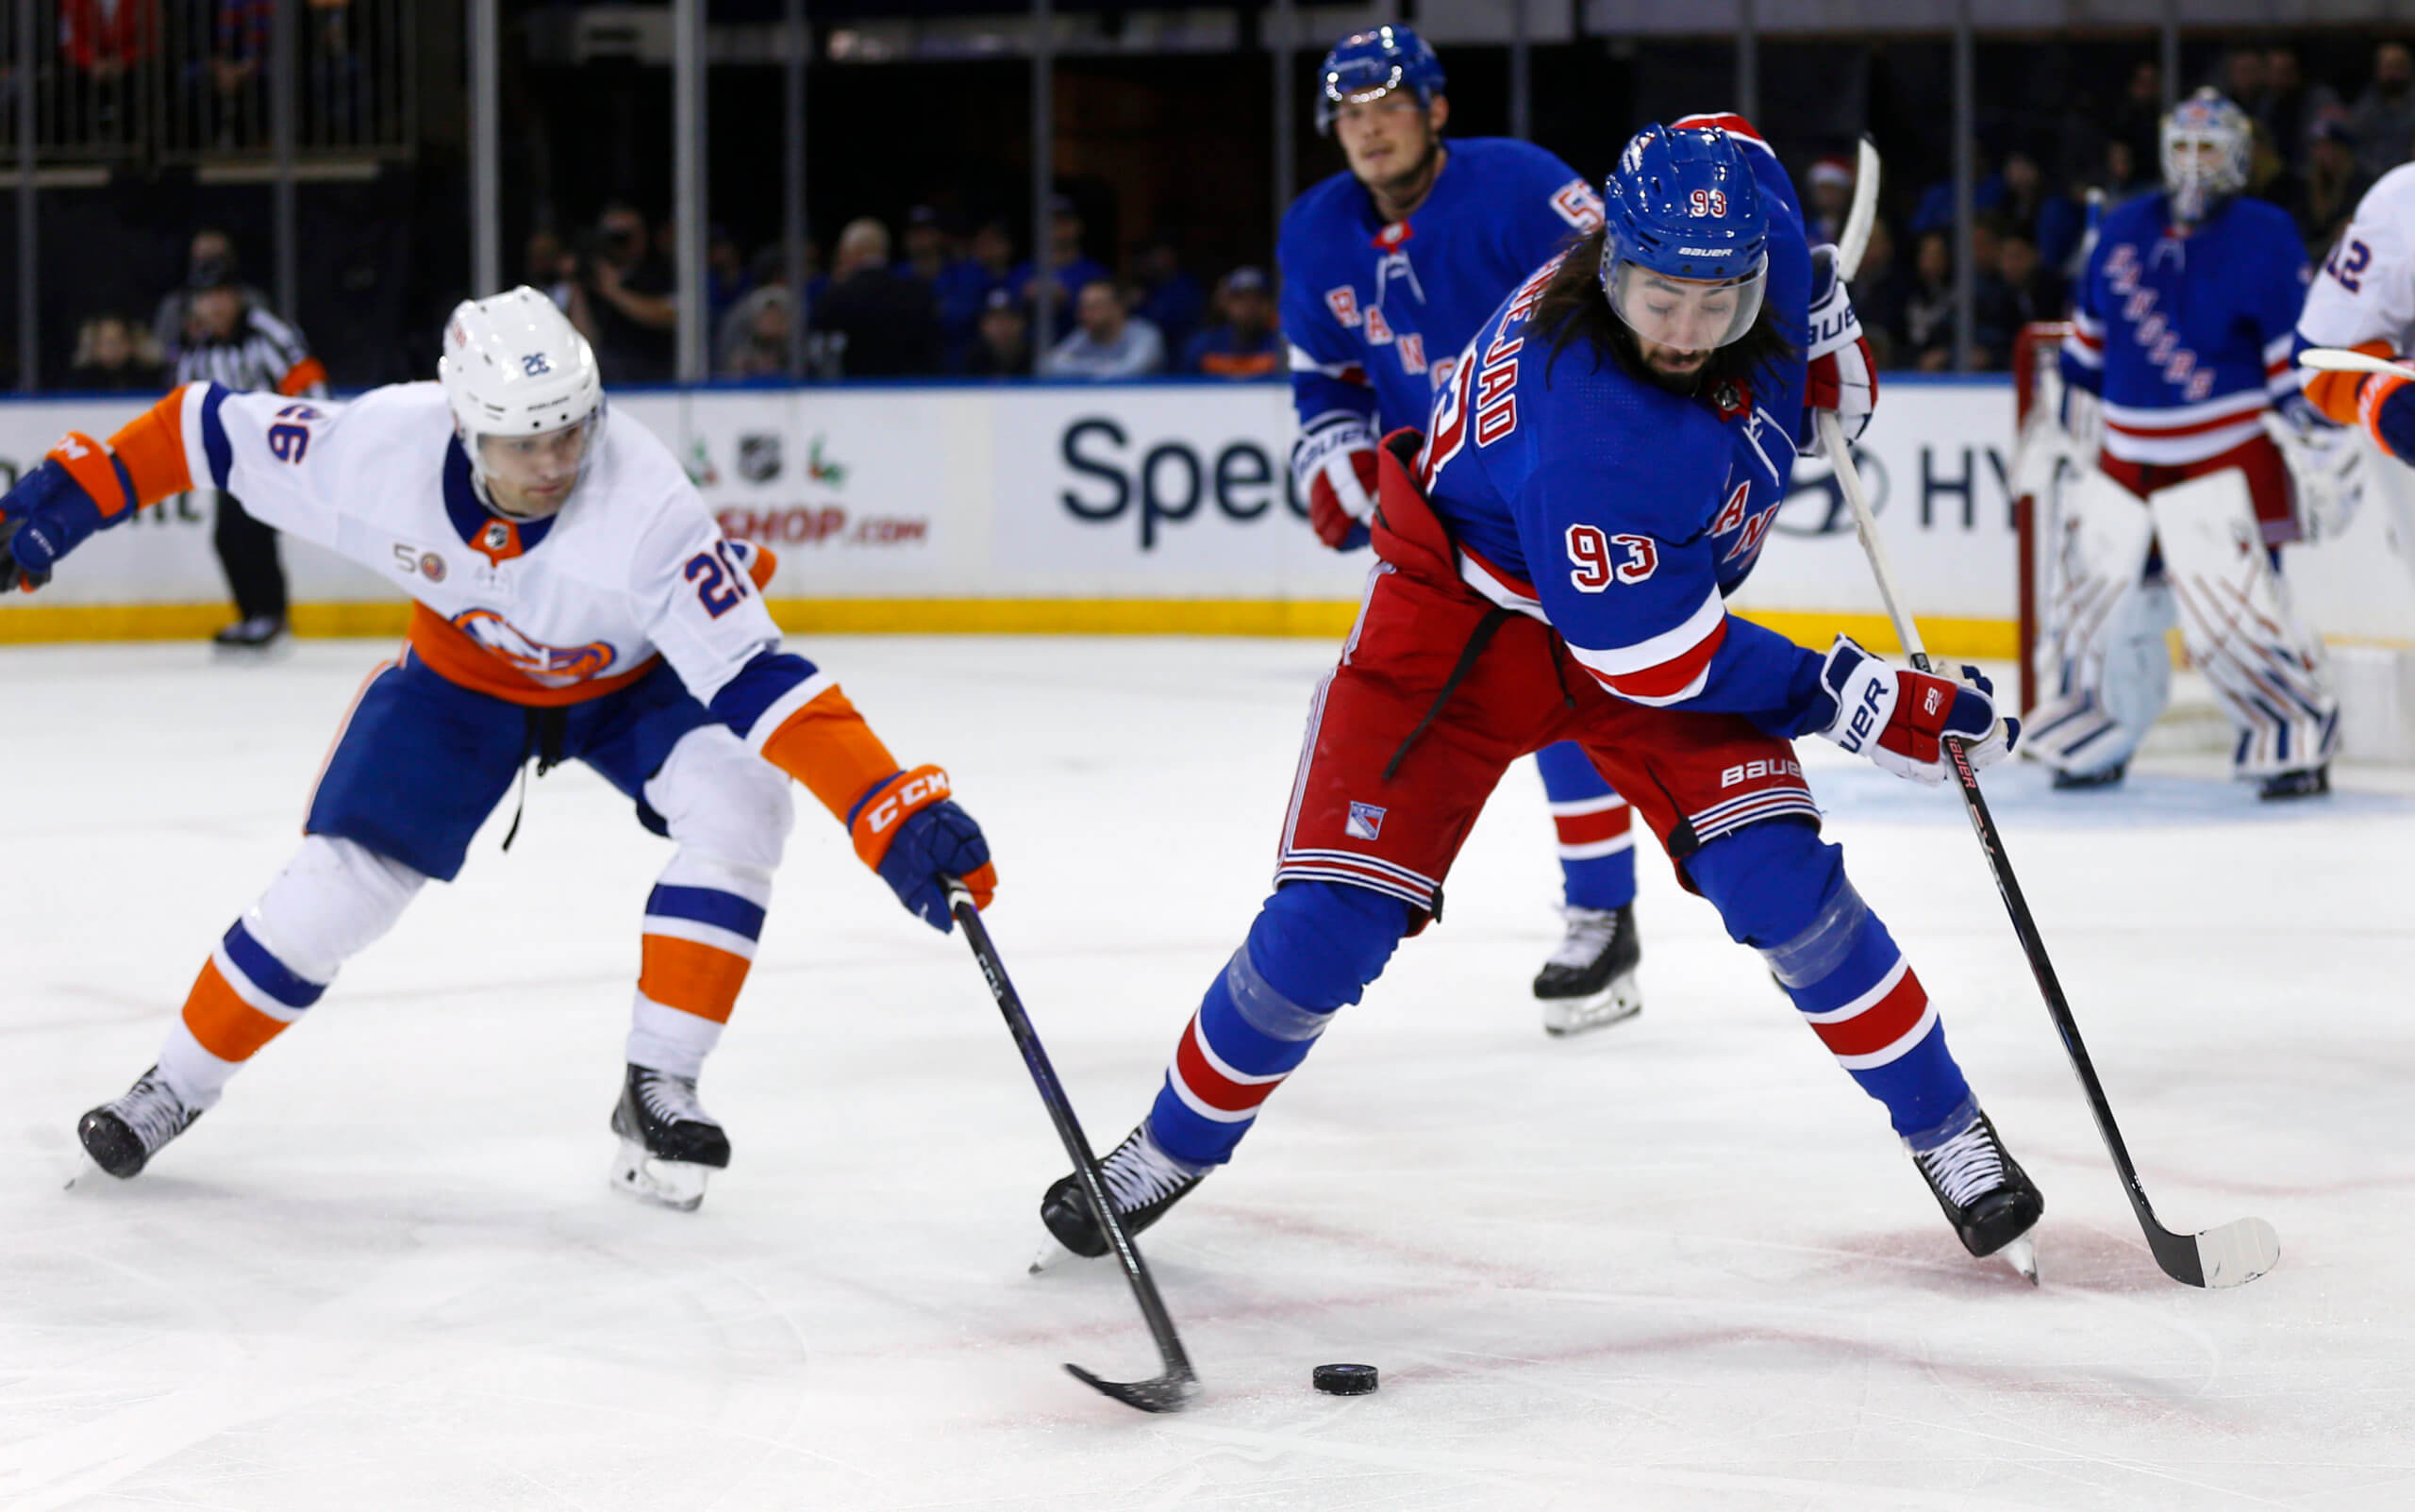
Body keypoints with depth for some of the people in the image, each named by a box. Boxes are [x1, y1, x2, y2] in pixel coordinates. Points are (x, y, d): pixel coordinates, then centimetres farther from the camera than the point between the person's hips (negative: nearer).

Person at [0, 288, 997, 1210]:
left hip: (635, 678, -1)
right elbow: (217, 430, -15)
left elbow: (756, 678, -44)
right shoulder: (382, 447, -33)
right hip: (465, 671, 1)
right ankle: (176, 1087, 15)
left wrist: (894, 812, -53)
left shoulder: (643, 509, -40)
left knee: (738, 799, -28)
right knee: (342, 877, -8)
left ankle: (656, 1092, -17)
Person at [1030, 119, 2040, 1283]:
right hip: (1463, 611, -5)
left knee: (1780, 881, -12)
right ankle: (1179, 1141, 17)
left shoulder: (1746, 206, -20)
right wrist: (1860, 704, -27)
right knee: (1331, 920, -8)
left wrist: (1822, 332, 3)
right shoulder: (1590, 422, -39)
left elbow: (1724, 139, 7)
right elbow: (1646, 657, -30)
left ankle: (1943, 1127, 6)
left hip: (1659, 596, 5)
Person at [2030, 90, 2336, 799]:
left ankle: (2300, 744, 0)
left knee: (2233, 608, -15)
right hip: (2122, 460, 6)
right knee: (2093, 595, 8)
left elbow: (2297, 352, -8)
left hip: (2223, 460, -6)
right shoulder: (2124, 231, 9)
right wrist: (2076, 416, 26)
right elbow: (2091, 334, 21)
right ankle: (2095, 741, 26)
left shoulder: (2265, 238, -7)